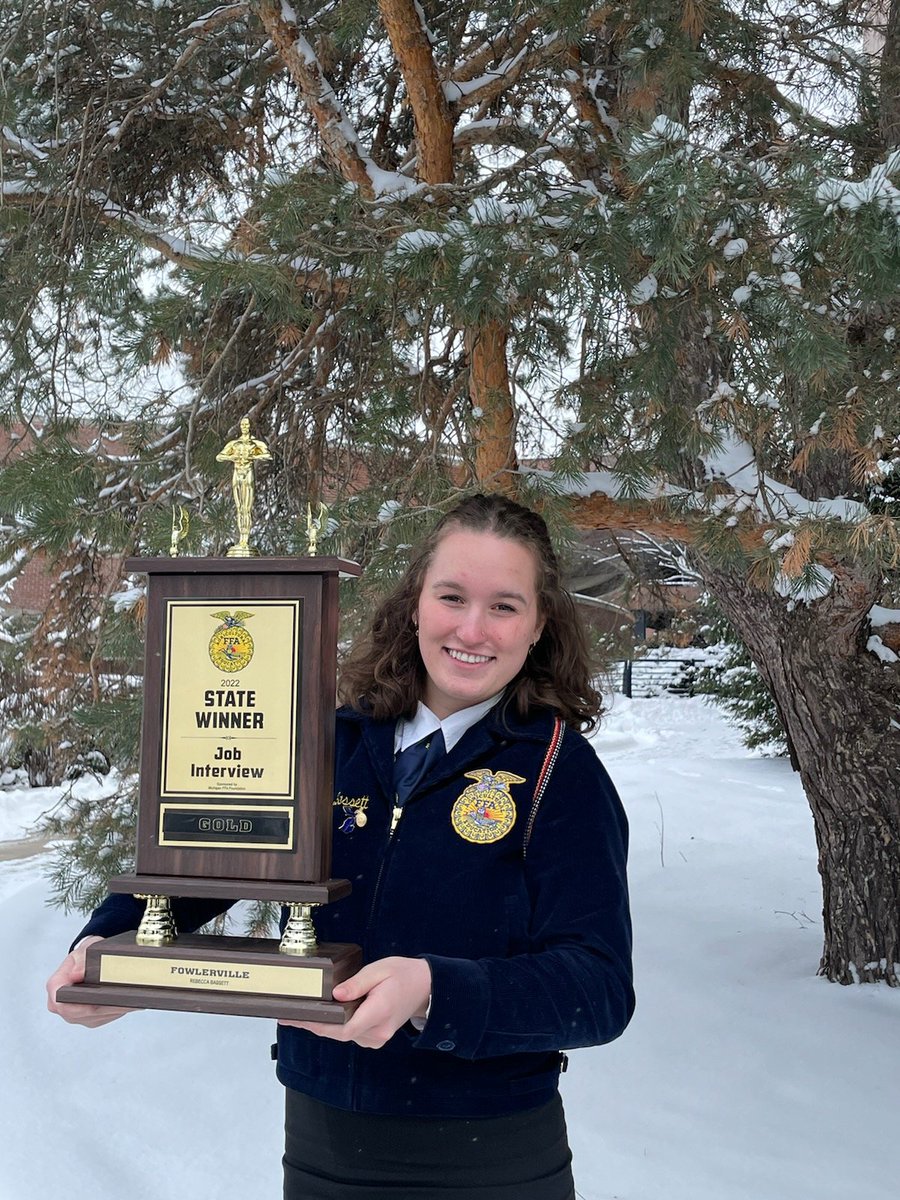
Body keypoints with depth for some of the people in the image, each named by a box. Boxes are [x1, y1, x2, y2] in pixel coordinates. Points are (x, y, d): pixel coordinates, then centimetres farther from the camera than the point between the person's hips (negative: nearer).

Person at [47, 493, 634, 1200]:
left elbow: (599, 987, -19)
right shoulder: (337, 746, 0)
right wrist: (107, 944, -11)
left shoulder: (561, 771, -12)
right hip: (322, 1141, 4)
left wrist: (434, 993, -35)